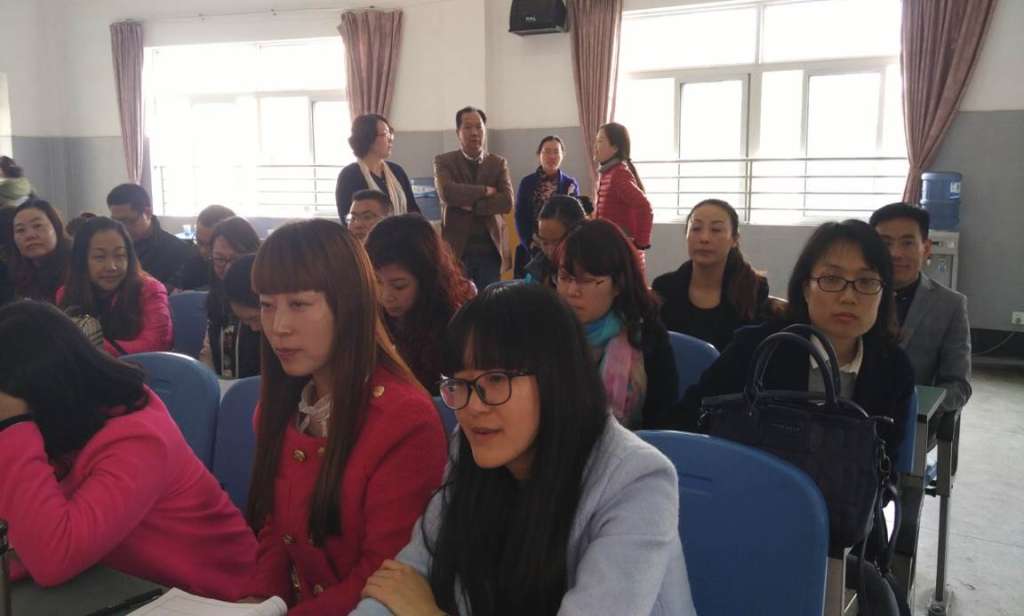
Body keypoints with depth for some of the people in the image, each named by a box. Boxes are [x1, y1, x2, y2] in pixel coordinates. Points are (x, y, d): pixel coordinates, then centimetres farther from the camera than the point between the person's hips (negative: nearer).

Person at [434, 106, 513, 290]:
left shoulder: (498, 163, 8)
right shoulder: (443, 162, 3)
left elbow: (507, 202, -6)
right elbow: (446, 193, -17)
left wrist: (470, 204, -12)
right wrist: (485, 191, -10)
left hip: (490, 249, 2)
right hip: (457, 248, -2)